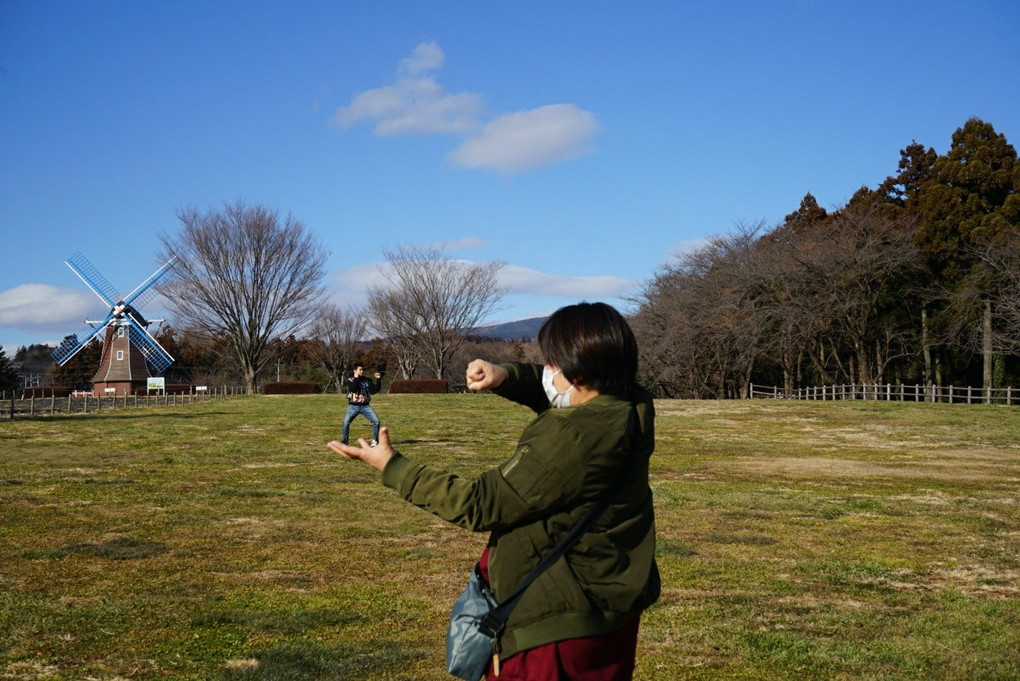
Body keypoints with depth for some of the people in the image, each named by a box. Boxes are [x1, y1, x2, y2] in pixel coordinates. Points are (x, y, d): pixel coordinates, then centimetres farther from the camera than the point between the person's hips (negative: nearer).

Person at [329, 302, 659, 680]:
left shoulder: (572, 440, -29)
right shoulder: (631, 407, -4)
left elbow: (481, 505, -21)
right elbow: (550, 389, 13)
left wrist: (392, 467, -14)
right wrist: (507, 376, -10)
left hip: (558, 624, -9)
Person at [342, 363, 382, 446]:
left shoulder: (367, 380, 9)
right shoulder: (350, 380, 2)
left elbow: (374, 391, 0)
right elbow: (353, 389, -17)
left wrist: (378, 380, -8)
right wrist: (356, 378, -14)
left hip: (365, 406, 2)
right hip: (353, 406, -2)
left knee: (376, 421, -11)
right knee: (346, 422, -15)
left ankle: (375, 440, 3)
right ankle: (345, 441, 3)